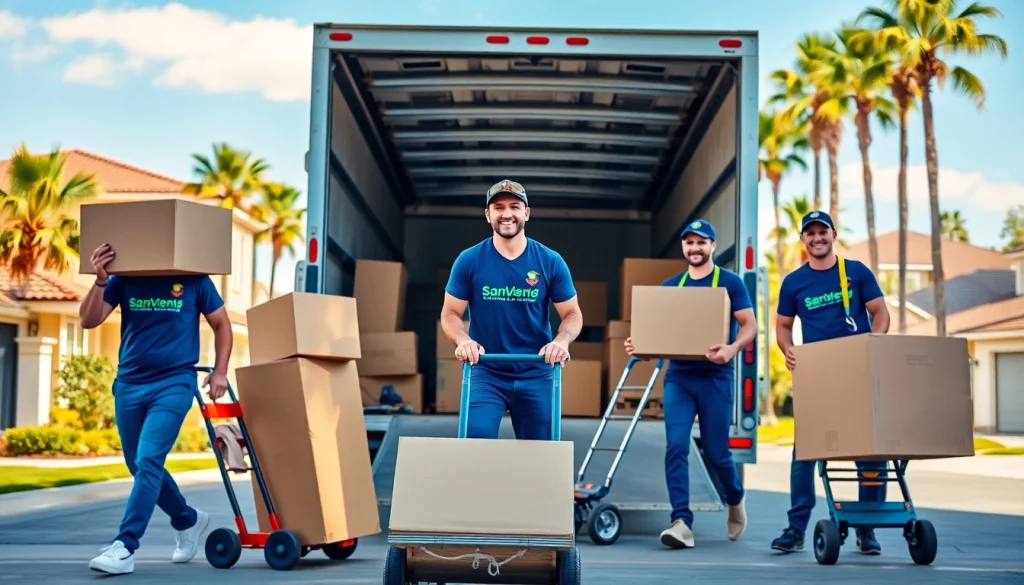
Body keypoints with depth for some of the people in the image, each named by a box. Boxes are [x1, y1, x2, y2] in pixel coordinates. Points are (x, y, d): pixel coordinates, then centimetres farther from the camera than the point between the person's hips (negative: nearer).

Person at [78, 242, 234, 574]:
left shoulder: (194, 281, -3)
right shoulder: (123, 279, 0)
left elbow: (221, 323, 8)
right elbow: (88, 321, -6)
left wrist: (220, 372, 0)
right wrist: (99, 281, -21)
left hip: (174, 384, -4)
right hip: (129, 384, 4)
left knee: (148, 461, -16)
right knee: (139, 466, 14)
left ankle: (125, 547, -13)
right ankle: (188, 520, 35)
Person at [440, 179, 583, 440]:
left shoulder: (551, 262, -3)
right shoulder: (469, 261, -4)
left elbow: (572, 313, 1)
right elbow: (450, 313, 0)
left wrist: (562, 341, -21)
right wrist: (463, 340, -21)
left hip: (536, 374, 1)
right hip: (486, 373, -1)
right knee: (478, 440, -18)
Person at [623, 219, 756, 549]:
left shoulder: (730, 282, 1)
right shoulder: (670, 286, 12)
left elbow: (749, 325, -5)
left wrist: (731, 349, -26)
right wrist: (640, 345, -8)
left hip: (714, 377, -3)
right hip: (678, 376, 3)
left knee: (715, 451, 3)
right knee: (676, 447, -10)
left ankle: (735, 500, 34)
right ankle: (682, 522, -12)